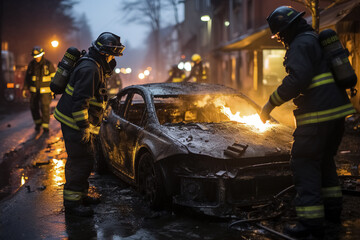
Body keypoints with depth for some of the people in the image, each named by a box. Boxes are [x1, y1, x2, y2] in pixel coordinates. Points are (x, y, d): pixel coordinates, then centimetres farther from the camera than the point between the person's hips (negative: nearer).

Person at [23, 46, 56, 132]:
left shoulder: (48, 64, -12)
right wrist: (25, 88, 2)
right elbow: (27, 77, 6)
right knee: (34, 107, 5)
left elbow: (54, 77, -6)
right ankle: (38, 122, 28)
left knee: (45, 108, -5)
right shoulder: (31, 64, -3)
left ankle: (45, 125, 10)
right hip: (34, 90, 3)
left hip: (45, 90, -3)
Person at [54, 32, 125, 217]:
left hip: (78, 122, 11)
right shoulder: (89, 69, -21)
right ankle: (71, 202, 0)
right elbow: (79, 100, -26)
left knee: (81, 160, 17)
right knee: (81, 161, -8)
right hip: (75, 123, -11)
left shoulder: (96, 67, 13)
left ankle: (80, 195, 29)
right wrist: (84, 127, -24)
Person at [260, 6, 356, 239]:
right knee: (325, 158, 22)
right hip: (337, 110, 10)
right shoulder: (318, 40, 19)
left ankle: (311, 221, -6)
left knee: (304, 163, -5)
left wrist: (271, 103, -15)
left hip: (318, 115, -10)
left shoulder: (301, 45, -11)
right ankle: (332, 208, 30)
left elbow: (297, 80, -23)